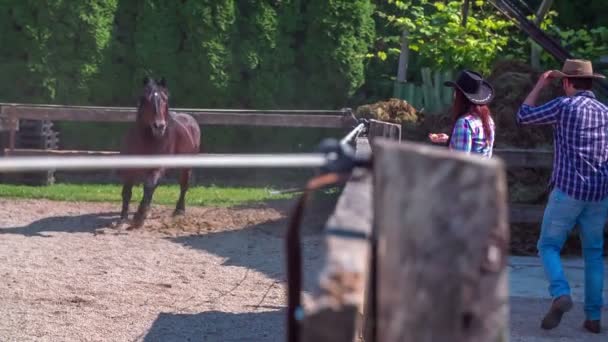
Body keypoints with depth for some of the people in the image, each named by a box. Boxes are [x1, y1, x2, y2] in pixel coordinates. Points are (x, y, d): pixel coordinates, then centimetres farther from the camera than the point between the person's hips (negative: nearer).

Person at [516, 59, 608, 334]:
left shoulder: (564, 106, -6)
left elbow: (524, 116, 6)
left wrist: (540, 85, 17)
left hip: (568, 190, -4)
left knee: (548, 246, 7)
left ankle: (561, 294, -17)